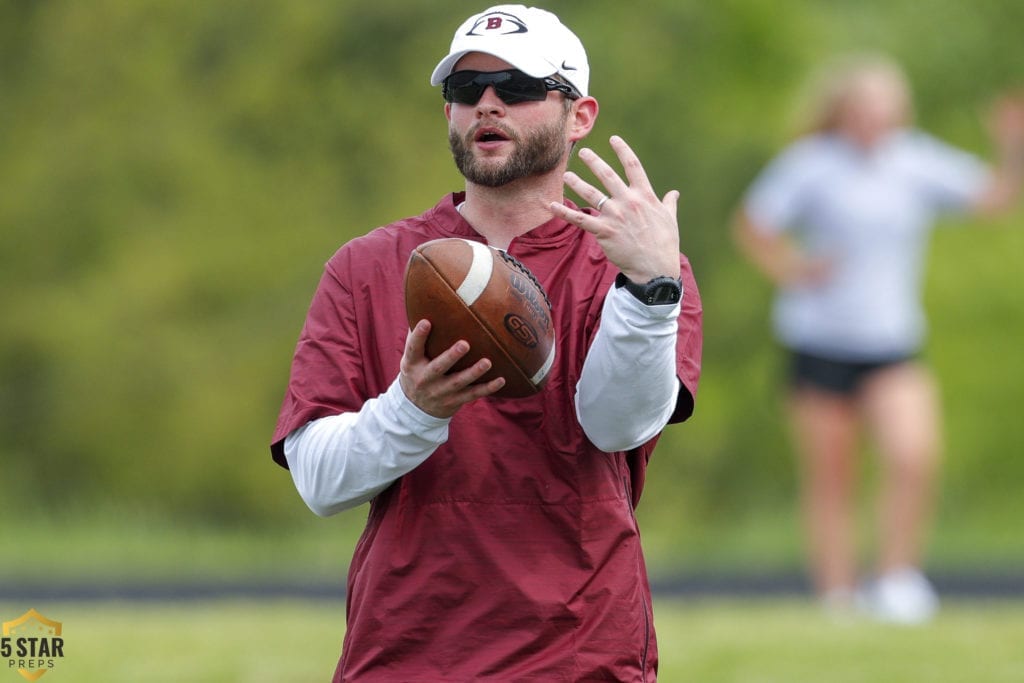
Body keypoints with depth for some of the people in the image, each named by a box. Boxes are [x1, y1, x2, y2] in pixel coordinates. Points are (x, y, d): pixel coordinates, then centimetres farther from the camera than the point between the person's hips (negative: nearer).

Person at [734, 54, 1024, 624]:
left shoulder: (918, 164, 2)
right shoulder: (811, 166, -4)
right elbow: (754, 225, 4)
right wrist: (793, 271, -10)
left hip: (893, 347, 1)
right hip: (820, 346, -1)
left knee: (915, 458, -18)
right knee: (831, 479, 3)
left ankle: (897, 579, -2)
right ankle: (839, 598, 14)